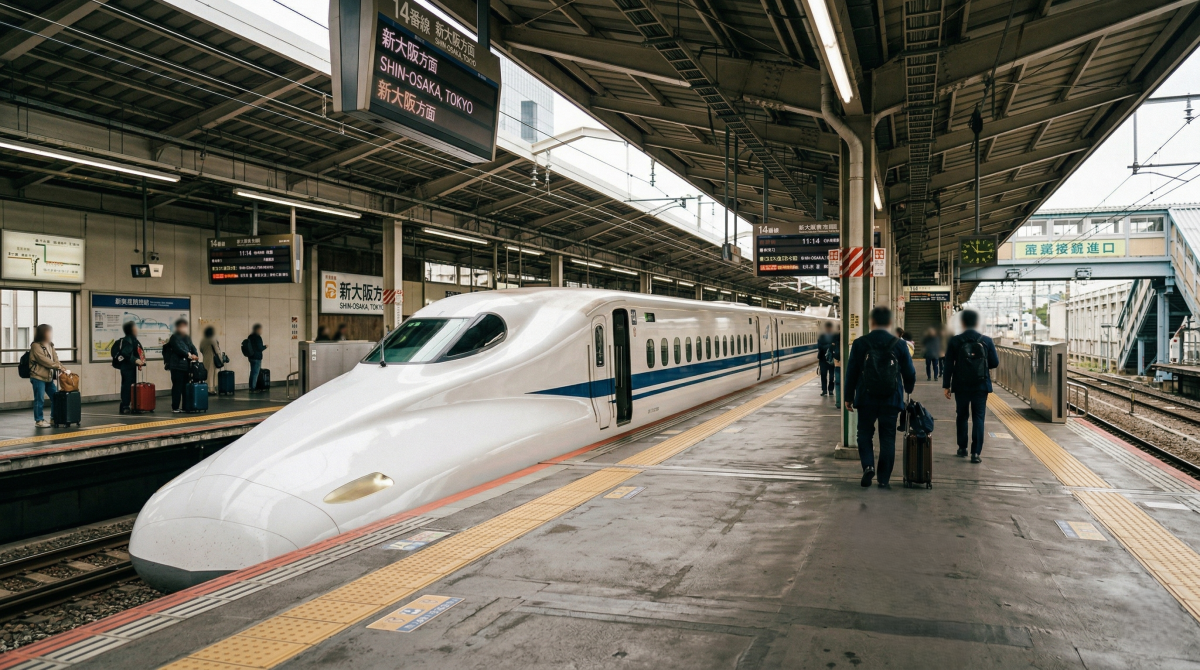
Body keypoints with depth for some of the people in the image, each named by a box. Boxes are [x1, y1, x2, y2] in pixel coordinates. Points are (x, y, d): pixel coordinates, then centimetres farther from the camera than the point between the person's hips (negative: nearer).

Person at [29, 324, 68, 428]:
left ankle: (53, 419, 17)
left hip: (49, 377, 8)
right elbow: (44, 360, -19)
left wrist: (62, 368, -11)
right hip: (38, 377, -8)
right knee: (39, 399, -4)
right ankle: (39, 420, 6)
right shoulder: (36, 346, -10)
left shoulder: (50, 345, 14)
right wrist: (59, 367, -22)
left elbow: (55, 359, 7)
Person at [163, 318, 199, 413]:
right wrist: (189, 355, -21)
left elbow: (192, 347, 9)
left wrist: (195, 355, -10)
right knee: (177, 387, -5)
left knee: (186, 387, 8)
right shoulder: (174, 337, -3)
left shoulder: (187, 337, 18)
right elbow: (178, 349, -14)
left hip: (186, 365, 7)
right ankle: (175, 407, 1)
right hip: (177, 365, -7)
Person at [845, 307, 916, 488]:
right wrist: (908, 392, 23)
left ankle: (868, 465, -7)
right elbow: (909, 373, 4)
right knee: (887, 439, 8)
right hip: (891, 400, 1)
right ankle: (884, 479, 9)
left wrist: (849, 397, 7)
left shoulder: (859, 344, -6)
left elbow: (851, 372, -2)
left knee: (865, 434, 14)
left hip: (866, 399, -1)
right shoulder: (900, 344, -3)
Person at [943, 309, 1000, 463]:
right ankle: (976, 452, -3)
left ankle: (962, 448, 22)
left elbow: (948, 365, -5)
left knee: (962, 416, 16)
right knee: (978, 418, 3)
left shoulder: (954, 341, -6)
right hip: (981, 386, 0)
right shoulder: (987, 340, -4)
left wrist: (946, 386, 0)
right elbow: (995, 363, 1)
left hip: (961, 386, 0)